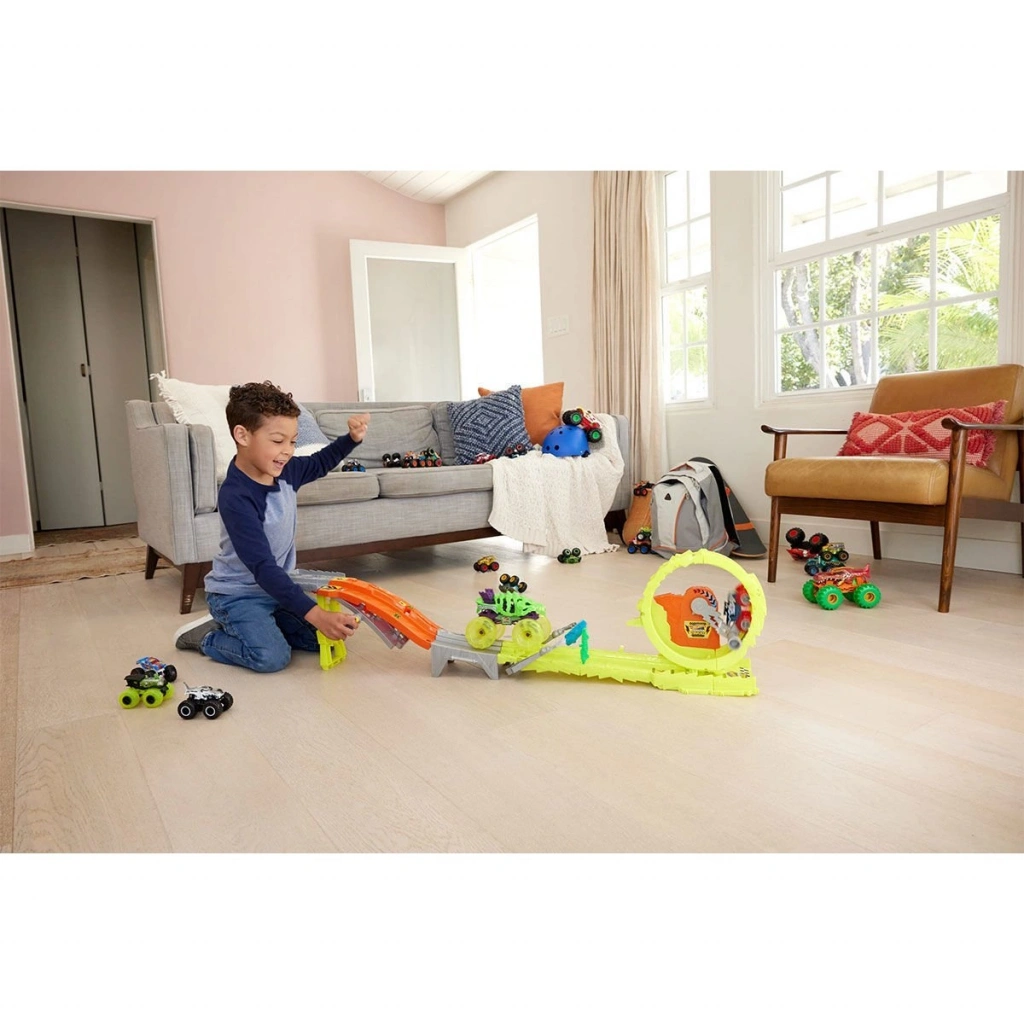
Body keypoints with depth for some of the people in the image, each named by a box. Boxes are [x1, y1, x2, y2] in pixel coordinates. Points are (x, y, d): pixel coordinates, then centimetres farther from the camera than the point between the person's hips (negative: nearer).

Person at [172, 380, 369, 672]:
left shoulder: (285, 471, -7)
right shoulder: (235, 497, -28)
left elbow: (321, 463, 17)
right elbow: (263, 568, -33)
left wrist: (352, 438, -2)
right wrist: (314, 614, -41)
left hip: (278, 586, 7)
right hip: (236, 594, -7)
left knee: (327, 639, -4)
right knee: (272, 657, -26)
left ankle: (253, 626, 15)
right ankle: (206, 636, 2)